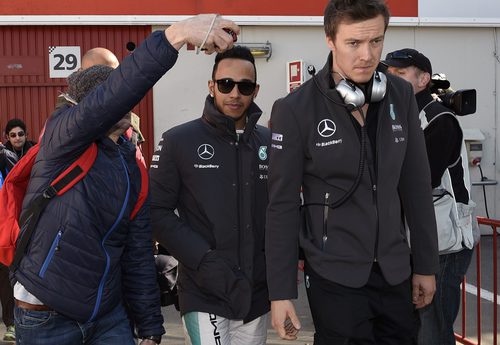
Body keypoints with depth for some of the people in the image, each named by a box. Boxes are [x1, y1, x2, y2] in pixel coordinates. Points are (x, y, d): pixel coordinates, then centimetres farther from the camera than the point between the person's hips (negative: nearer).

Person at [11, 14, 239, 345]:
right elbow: (111, 97, -34)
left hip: (110, 315, 5)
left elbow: (139, 255, 7)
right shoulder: (61, 138, -12)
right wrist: (175, 35, -44)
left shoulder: (132, 166, 5)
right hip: (47, 318, -5)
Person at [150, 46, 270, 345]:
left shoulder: (270, 143, 6)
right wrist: (203, 259, -15)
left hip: (258, 292, 4)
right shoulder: (179, 140, -3)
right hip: (204, 294, -4)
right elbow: (158, 211, -6)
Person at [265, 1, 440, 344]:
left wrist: (426, 264, 7)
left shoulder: (401, 96, -1)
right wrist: (281, 291, -10)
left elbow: (417, 187, 5)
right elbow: (283, 206, -10)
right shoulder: (296, 109, -12)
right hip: (335, 274, -4)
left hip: (394, 270, 4)